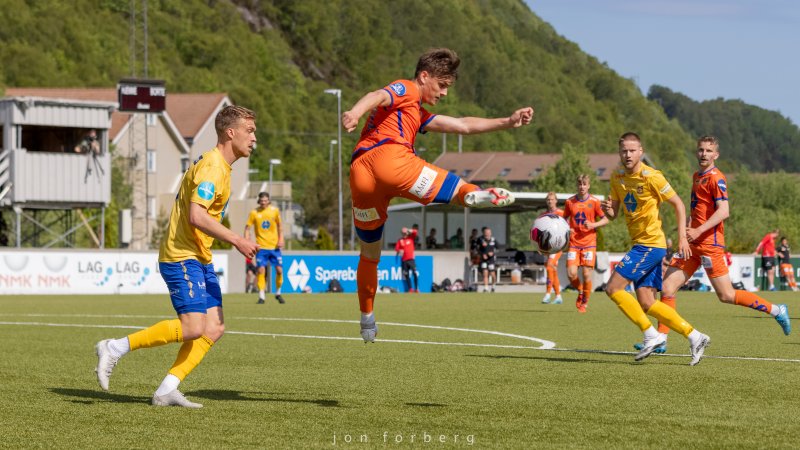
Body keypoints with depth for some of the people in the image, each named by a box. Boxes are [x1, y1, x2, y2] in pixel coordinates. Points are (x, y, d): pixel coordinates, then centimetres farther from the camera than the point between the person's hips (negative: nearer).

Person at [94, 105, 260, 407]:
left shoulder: (220, 166, 17)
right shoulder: (212, 167, -15)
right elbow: (196, 216, -26)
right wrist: (236, 241, -23)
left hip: (200, 258, 10)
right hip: (181, 256, -10)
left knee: (214, 328, 0)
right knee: (192, 327, -18)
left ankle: (167, 390, -2)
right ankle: (115, 349, -8)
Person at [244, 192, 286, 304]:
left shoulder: (275, 211, 1)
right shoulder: (254, 213, -4)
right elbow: (247, 227, -1)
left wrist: (281, 239, 2)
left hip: (274, 246, 2)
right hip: (261, 247, -2)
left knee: (279, 270, -2)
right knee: (261, 270, -11)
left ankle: (278, 293, 19)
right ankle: (261, 296, -4)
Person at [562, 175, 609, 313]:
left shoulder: (594, 202, -2)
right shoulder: (570, 202, 4)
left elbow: (605, 219, 4)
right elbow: (564, 218, 18)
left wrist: (593, 225, -14)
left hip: (589, 243, -2)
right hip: (574, 243, 2)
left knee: (586, 274, -7)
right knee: (571, 274, -11)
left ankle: (584, 303, 13)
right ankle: (580, 292, 20)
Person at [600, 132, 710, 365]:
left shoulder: (651, 177, -13)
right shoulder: (617, 177, 9)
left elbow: (678, 204, -6)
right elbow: (614, 213, 15)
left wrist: (682, 237, -11)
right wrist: (607, 209, -9)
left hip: (651, 244, -8)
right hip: (639, 244, 8)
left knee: (613, 287, -14)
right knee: (646, 304, 4)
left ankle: (651, 335, -9)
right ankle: (694, 336, 8)